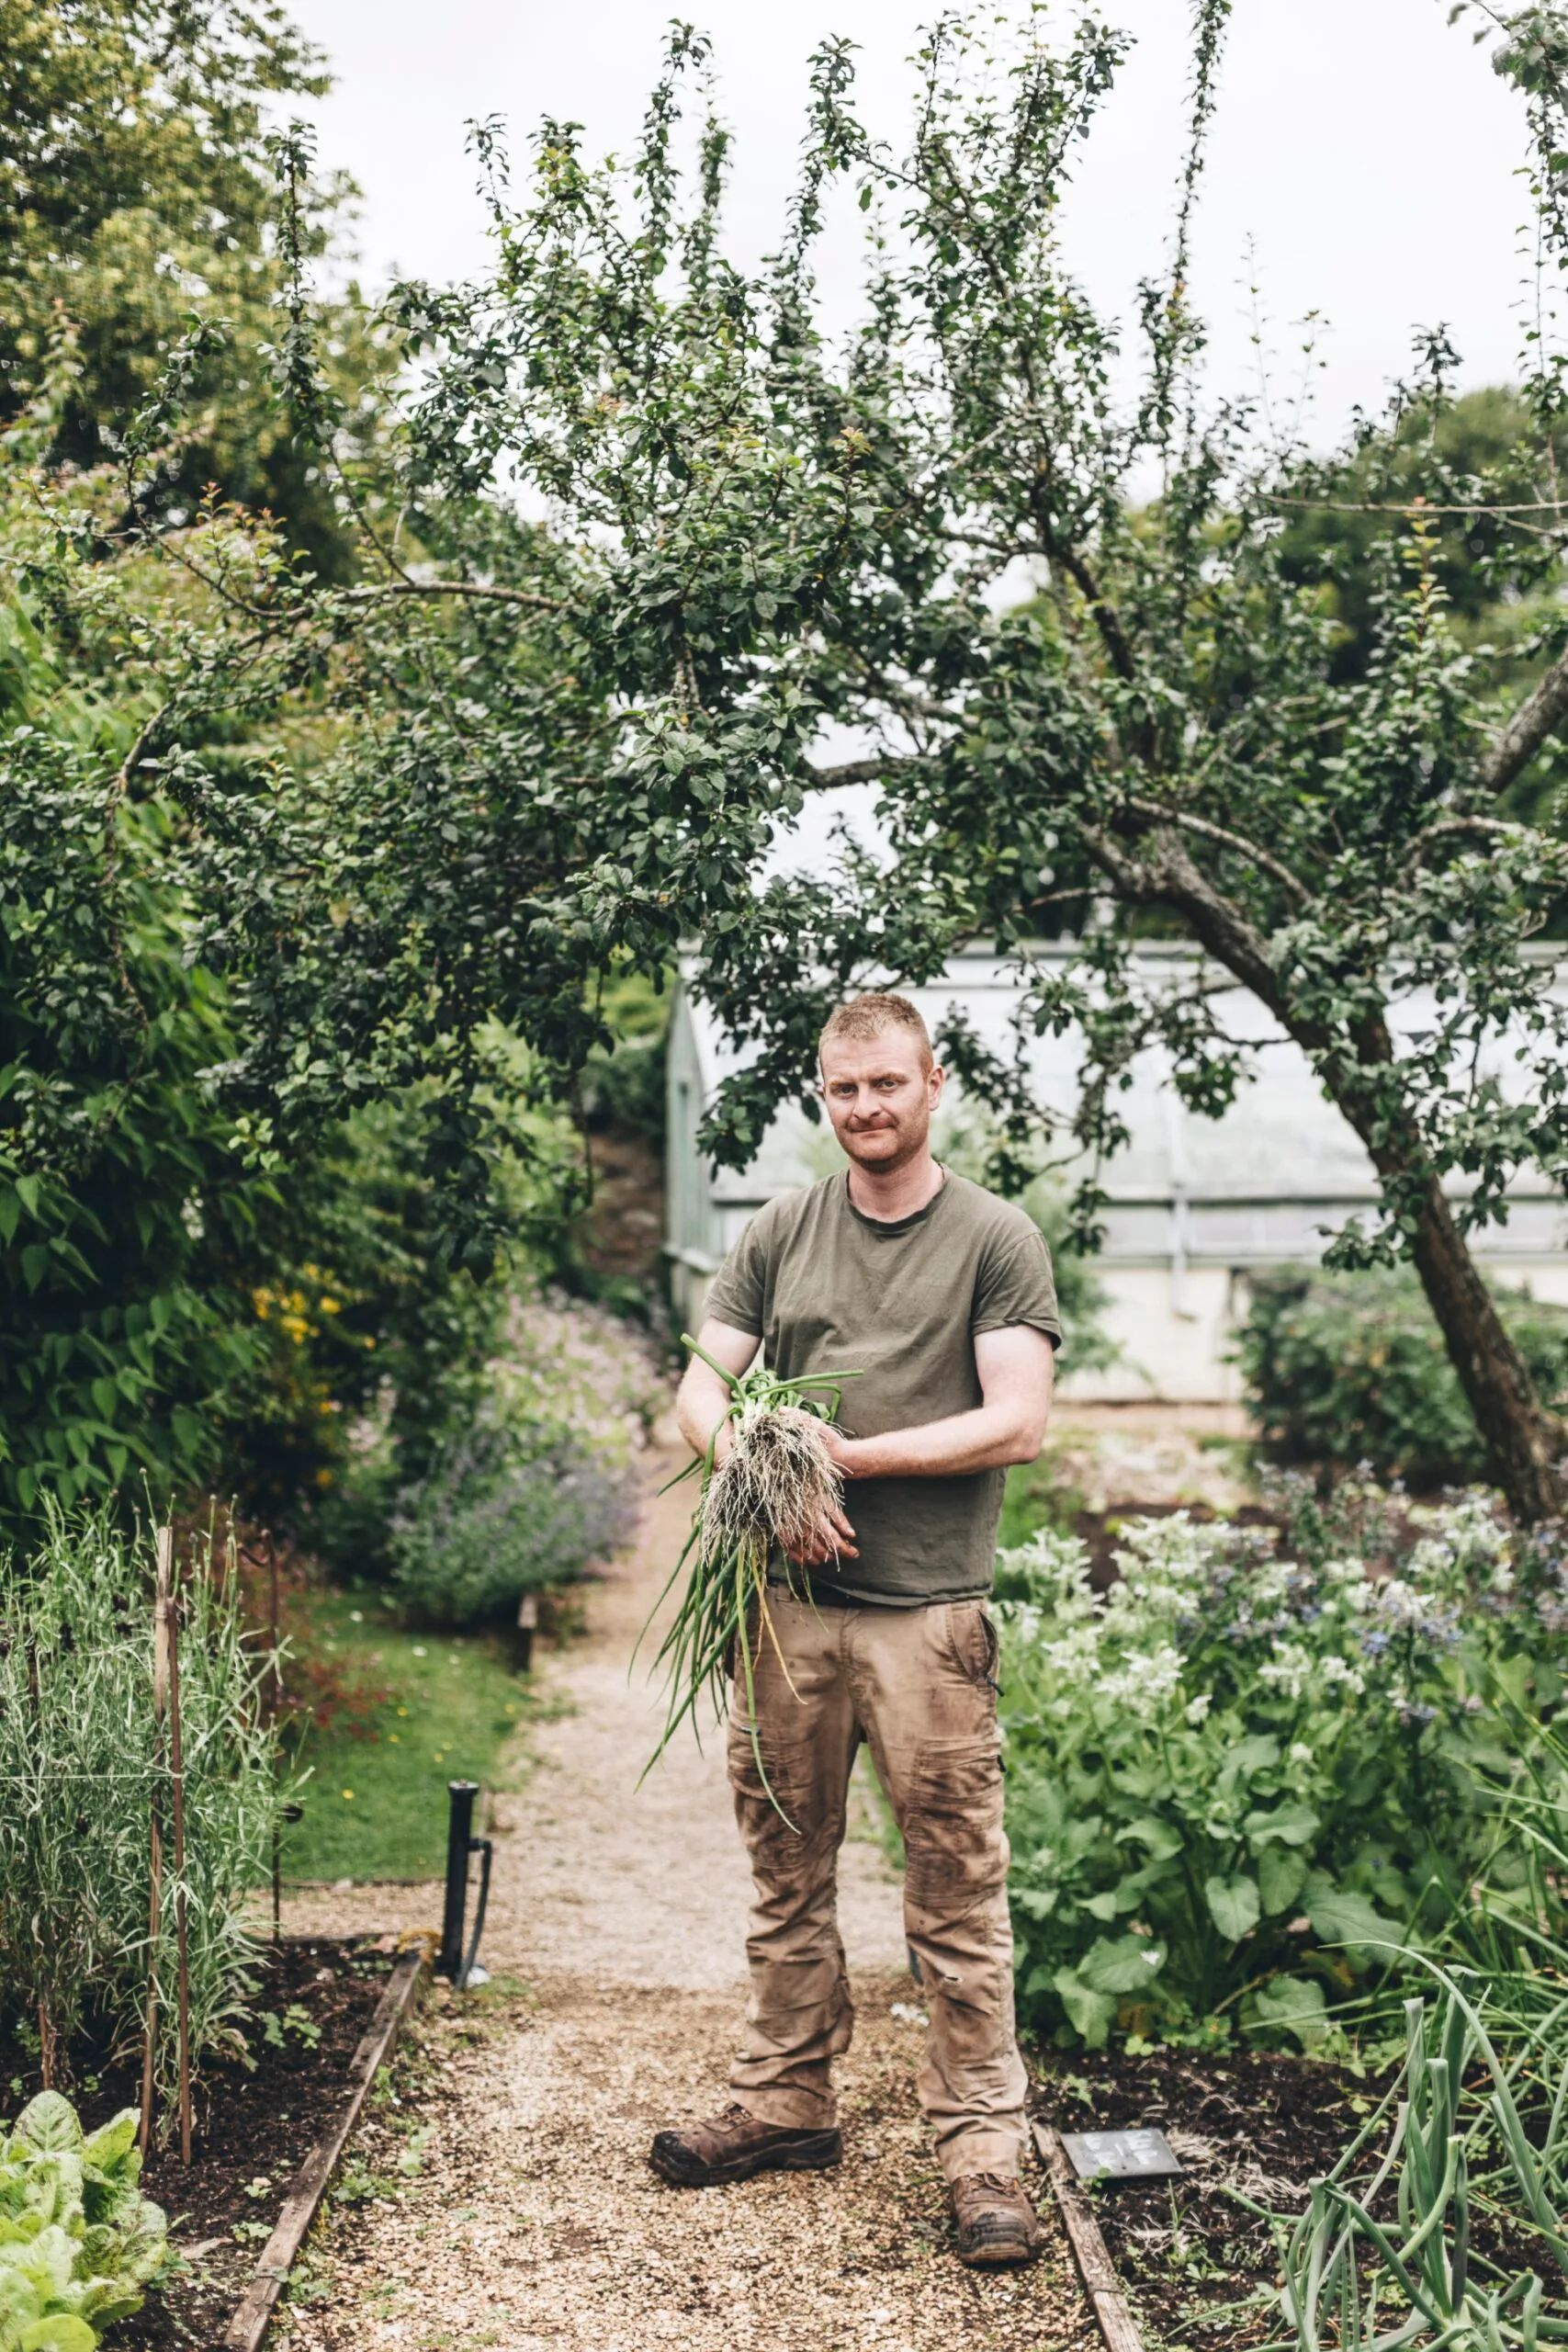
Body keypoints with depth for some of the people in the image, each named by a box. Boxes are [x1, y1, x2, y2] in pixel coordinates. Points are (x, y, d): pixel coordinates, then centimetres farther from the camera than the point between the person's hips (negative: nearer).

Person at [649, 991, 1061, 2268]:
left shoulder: (997, 1240, 0)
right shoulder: (780, 1234, 11)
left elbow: (1016, 1424, -8)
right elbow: (702, 1391, 9)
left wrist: (847, 1457, -11)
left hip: (929, 1611, -4)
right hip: (786, 1601, 4)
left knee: (957, 1896, 1)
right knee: (788, 1875, 14)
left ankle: (983, 2147, 11)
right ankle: (786, 2103, 29)